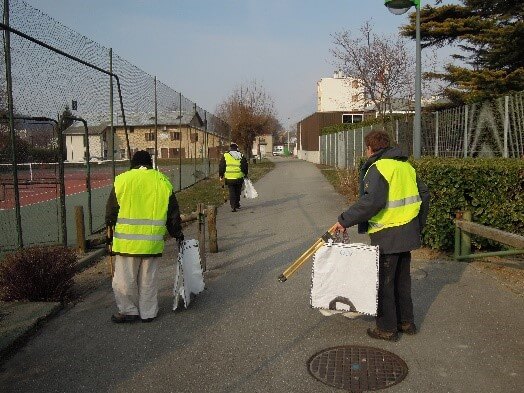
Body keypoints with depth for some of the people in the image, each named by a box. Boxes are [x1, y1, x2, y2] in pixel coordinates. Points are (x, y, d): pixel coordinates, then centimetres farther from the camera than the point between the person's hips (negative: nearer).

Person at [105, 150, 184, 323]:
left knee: (124, 280, 12)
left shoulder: (121, 180, -2)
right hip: (153, 241, 3)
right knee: (149, 280, 14)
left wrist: (110, 227, 23)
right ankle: (148, 313, 24)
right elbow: (173, 213, 9)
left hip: (127, 240, -2)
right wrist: (177, 233, 22)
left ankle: (129, 310, 22)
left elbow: (111, 211, 3)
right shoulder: (163, 181, 4)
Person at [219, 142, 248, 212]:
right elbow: (245, 166, 6)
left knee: (232, 192, 4)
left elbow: (221, 166, 4)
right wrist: (245, 175, 17)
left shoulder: (225, 155, 3)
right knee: (237, 191, 18)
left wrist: (221, 176, 12)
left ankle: (233, 206, -6)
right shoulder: (241, 156, 6)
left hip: (229, 177, -1)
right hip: (239, 177, 1)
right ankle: (237, 204, 27)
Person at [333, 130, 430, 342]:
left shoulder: (378, 168, -15)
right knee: (402, 281, 20)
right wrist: (418, 226, 24)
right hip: (408, 234, 9)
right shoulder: (406, 166, 12)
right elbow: (424, 195, 16)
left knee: (383, 283, 5)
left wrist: (345, 220, -23)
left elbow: (372, 202, -29)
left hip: (387, 237, -9)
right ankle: (406, 322, 32)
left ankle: (387, 328, 15)